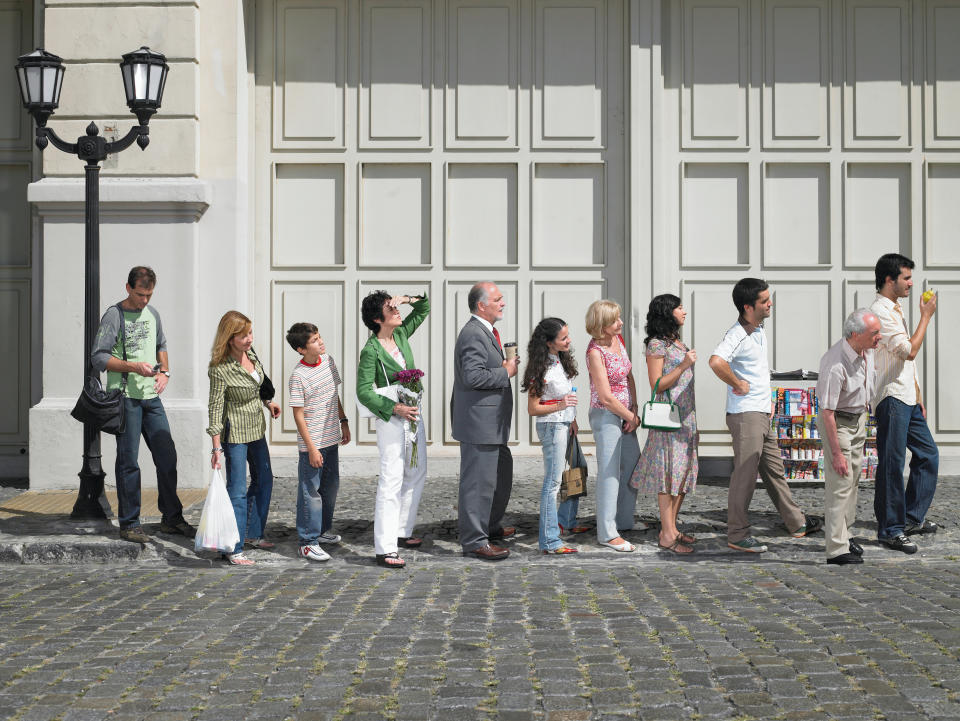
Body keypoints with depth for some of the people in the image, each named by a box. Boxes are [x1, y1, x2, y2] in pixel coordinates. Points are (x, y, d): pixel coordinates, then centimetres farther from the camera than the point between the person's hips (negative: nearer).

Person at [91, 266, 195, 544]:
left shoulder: (152, 313, 13)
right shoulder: (114, 315, -7)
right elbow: (98, 357, -11)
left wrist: (164, 372, 8)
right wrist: (134, 367, -19)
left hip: (152, 396, 6)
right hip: (125, 397, -6)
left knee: (167, 457, 7)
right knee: (128, 462, -2)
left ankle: (172, 518, 17)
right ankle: (129, 524, 7)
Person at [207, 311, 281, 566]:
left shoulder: (250, 354, -2)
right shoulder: (220, 369, -24)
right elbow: (215, 408, -20)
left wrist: (268, 402, 11)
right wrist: (217, 447, -20)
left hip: (256, 428, 9)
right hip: (235, 432, -9)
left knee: (264, 480, 19)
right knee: (237, 490, -6)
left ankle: (253, 533, 33)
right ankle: (233, 549, 0)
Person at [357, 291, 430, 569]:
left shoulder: (401, 334, 5)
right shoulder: (371, 351, -15)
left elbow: (424, 309, 17)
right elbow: (364, 392, -16)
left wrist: (407, 298, -2)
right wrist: (395, 407, -23)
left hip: (413, 413, 8)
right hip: (391, 418, -8)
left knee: (416, 475, 15)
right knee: (392, 481, -10)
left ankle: (402, 532, 27)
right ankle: (385, 549, -10)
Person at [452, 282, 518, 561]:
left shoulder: (484, 332, 16)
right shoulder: (474, 334, -19)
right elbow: (473, 376, -28)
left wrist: (504, 365, 11)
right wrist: (506, 372, -17)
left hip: (491, 423, 12)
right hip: (479, 423, -12)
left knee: (503, 471, 24)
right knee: (479, 482, -5)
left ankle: (491, 526, 39)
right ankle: (475, 541, 2)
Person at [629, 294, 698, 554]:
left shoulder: (677, 342, 16)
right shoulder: (656, 344, -10)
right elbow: (657, 385, -15)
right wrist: (684, 365, -21)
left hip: (686, 415, 9)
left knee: (684, 471, 10)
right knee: (669, 472, -8)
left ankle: (671, 528, 17)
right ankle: (667, 535, -6)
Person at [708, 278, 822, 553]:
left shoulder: (759, 331, 12)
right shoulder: (737, 335, -19)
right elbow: (716, 362, -38)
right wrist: (738, 384, -23)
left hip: (762, 415, 10)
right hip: (745, 415, -9)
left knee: (774, 469, 18)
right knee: (745, 474, -4)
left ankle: (797, 523, 29)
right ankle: (737, 535, 3)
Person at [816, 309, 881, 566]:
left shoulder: (867, 350, -8)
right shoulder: (835, 365, -33)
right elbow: (827, 412, -29)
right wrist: (836, 453, -26)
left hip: (859, 418, 8)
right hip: (837, 423, -8)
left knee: (853, 479, 16)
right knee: (839, 482, -9)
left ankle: (843, 533, 30)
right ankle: (837, 549, -7)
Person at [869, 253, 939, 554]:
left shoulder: (895, 310, 18)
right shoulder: (880, 311, -14)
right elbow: (909, 350, -21)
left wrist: (917, 396, 21)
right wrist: (926, 316, -10)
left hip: (907, 398, 10)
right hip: (891, 399, -10)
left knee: (927, 454, 14)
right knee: (892, 464, -6)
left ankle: (913, 518, 23)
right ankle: (890, 530, 0)